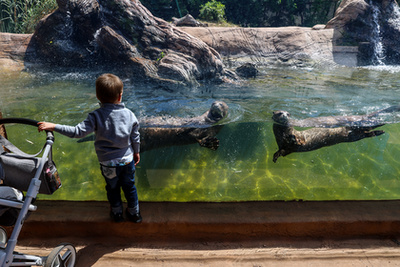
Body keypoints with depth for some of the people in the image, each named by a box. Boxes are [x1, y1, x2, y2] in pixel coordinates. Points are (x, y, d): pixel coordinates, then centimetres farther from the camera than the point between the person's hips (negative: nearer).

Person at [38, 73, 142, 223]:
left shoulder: (96, 116, -19)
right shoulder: (129, 114, -9)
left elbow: (78, 132, -25)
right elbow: (135, 137, -1)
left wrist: (53, 126, -19)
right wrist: (136, 152, 16)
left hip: (108, 163, -2)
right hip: (128, 159, 2)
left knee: (113, 188, 22)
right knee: (129, 186, 21)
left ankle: (117, 213, 42)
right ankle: (134, 213, 38)